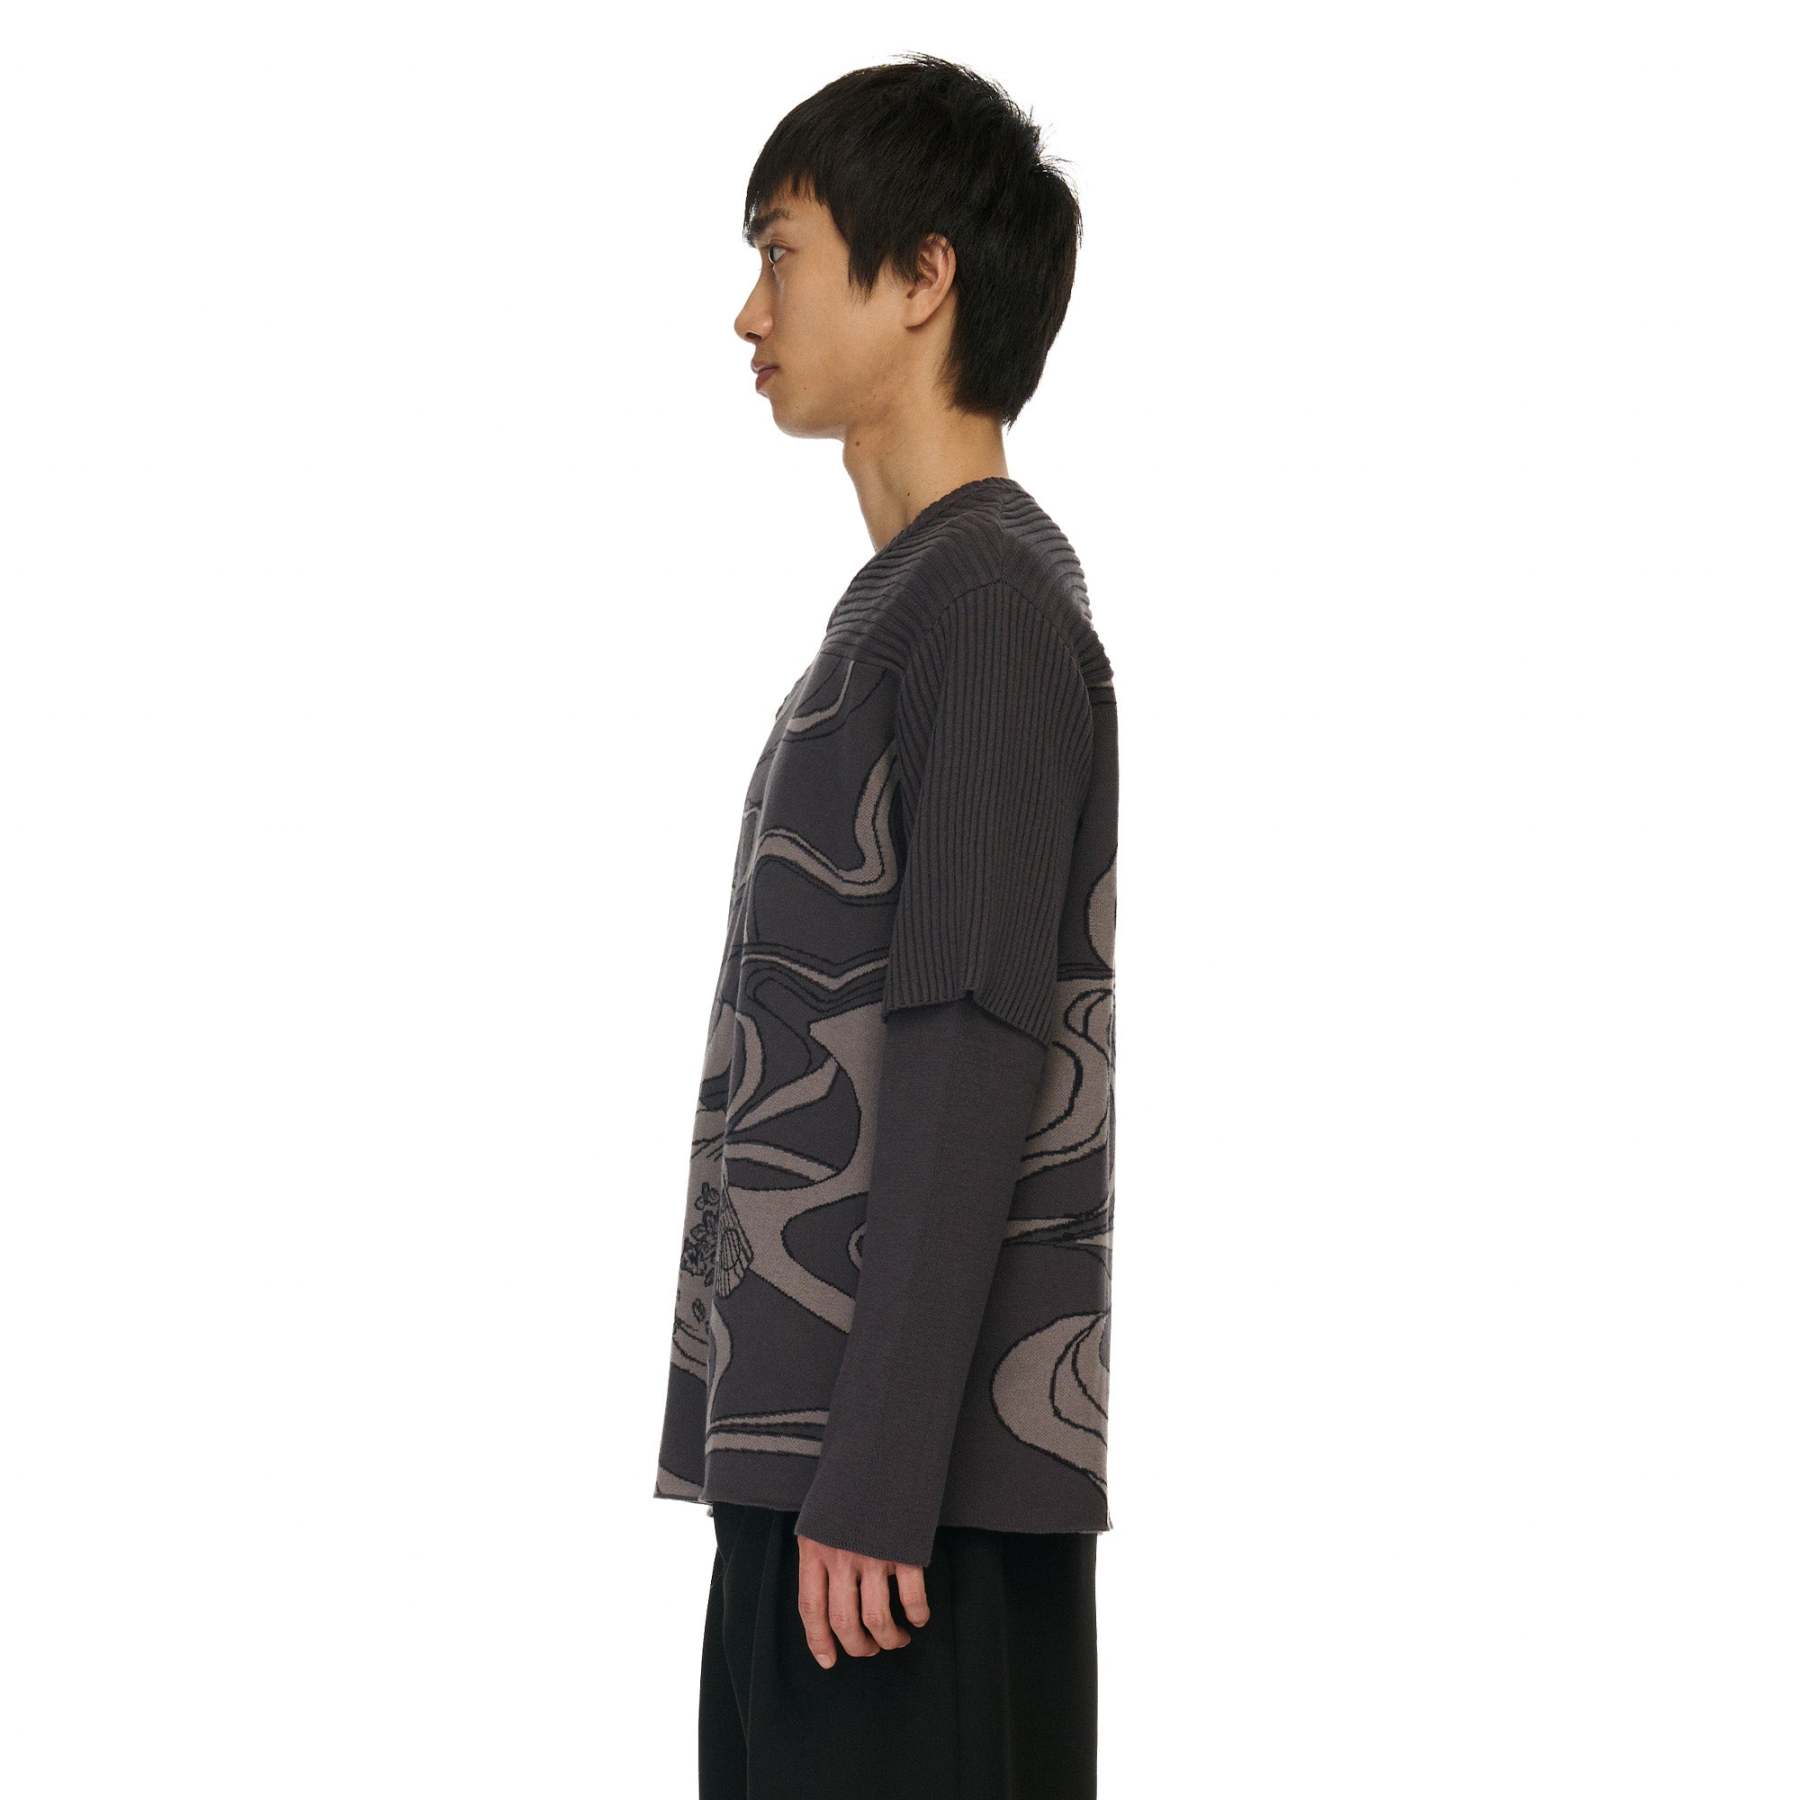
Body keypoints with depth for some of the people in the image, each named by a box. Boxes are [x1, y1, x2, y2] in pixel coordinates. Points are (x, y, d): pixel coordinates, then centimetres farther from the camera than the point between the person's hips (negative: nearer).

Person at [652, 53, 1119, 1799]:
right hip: (803, 1440, 9)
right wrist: (796, 1459, 18)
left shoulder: (989, 598, -10)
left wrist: (878, 1472, -19)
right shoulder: (901, 603, 19)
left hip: (918, 1475, -9)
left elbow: (977, 1055, -17)